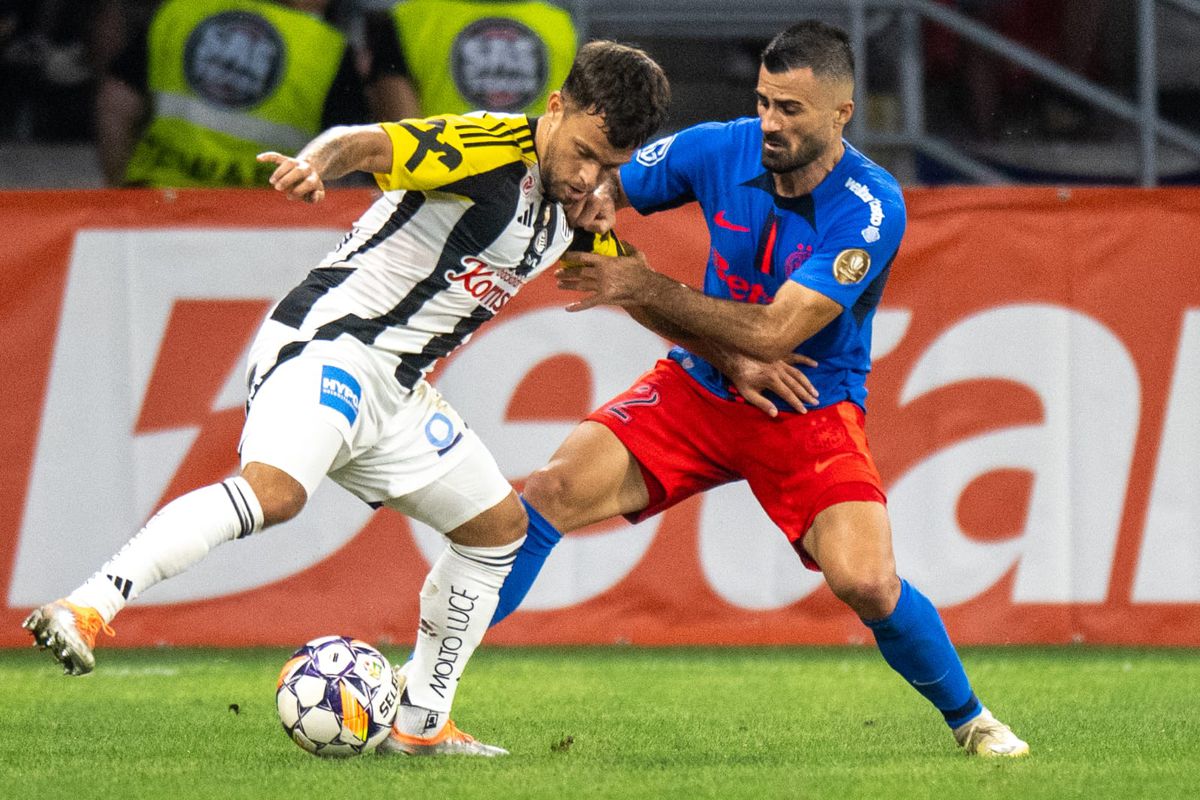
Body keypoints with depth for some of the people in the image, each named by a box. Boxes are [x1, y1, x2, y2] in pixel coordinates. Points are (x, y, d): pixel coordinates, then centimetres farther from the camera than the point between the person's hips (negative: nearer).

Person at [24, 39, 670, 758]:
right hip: (329, 341, -10)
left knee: (500, 525, 16)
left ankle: (420, 723, 22)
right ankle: (87, 608, -36)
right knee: (275, 490, -33)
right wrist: (317, 164, -54)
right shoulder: (494, 146, -16)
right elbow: (366, 143, -33)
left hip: (396, 385, 10)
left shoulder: (576, 205, 10)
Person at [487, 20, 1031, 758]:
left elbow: (772, 335, -27)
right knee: (555, 490, -19)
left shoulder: (871, 208, -22)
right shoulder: (723, 150, -10)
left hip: (811, 411, -3)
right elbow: (598, 186, 5)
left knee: (866, 583, -23)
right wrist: (594, 206, -20)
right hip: (695, 391, 3)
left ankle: (970, 719, 6)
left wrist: (645, 288, -27)